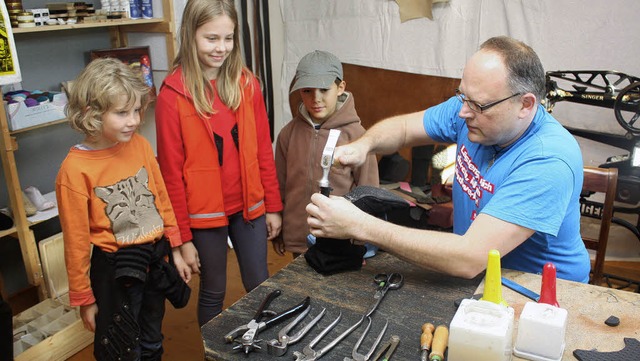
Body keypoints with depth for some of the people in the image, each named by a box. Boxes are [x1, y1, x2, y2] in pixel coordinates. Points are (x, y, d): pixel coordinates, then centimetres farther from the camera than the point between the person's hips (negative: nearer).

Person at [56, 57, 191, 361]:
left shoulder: (140, 145, -5)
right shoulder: (75, 170, -19)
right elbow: (76, 239, -12)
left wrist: (175, 251, 9)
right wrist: (84, 297, -4)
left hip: (156, 259, 5)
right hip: (116, 270, -4)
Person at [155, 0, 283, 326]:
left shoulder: (246, 83, -1)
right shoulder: (173, 94, -11)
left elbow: (263, 150, 4)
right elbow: (171, 170, -9)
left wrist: (273, 206, 5)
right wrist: (182, 236, -7)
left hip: (249, 206, 3)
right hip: (204, 212, -3)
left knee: (260, 286, 14)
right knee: (213, 293, 14)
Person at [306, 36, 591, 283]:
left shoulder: (549, 162, -30)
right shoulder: (472, 108, -9)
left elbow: (468, 259, -37)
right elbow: (403, 126, 5)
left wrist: (359, 225, -36)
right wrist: (362, 145, -18)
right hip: (475, 277, 5)